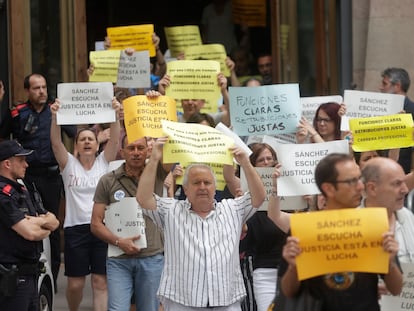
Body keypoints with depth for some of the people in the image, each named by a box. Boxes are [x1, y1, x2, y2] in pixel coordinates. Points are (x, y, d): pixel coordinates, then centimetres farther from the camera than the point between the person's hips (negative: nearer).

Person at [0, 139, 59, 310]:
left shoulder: (21, 191, 18)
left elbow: (54, 222, 17)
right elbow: (30, 233, -22)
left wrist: (37, 221, -4)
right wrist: (45, 230, 0)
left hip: (29, 275, 10)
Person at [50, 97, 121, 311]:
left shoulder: (104, 162, 8)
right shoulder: (69, 164, 5)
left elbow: (114, 140, -8)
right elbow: (56, 142, -10)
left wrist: (116, 115, -25)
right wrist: (55, 117, -27)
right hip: (76, 228, 0)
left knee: (101, 282, -2)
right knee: (75, 283, 4)